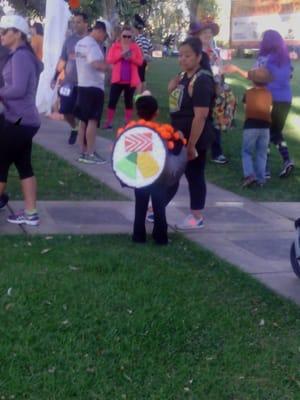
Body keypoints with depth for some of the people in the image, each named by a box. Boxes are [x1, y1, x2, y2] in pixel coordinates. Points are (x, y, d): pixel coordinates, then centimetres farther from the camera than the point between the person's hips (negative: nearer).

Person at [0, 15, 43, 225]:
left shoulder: (20, 56, -15)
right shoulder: (24, 55, 15)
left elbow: (18, 89, -23)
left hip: (18, 121, -10)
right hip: (25, 120, 10)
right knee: (24, 166, 12)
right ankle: (30, 213, 17)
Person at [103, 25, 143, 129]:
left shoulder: (135, 47, 3)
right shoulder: (115, 46, 2)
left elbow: (140, 62, -1)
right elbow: (109, 60, -6)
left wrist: (131, 58, -17)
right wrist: (121, 55, -18)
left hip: (131, 80, 0)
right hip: (117, 79, 0)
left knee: (128, 101, 8)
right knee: (112, 100, -1)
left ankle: (127, 123, 15)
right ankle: (108, 122, 4)